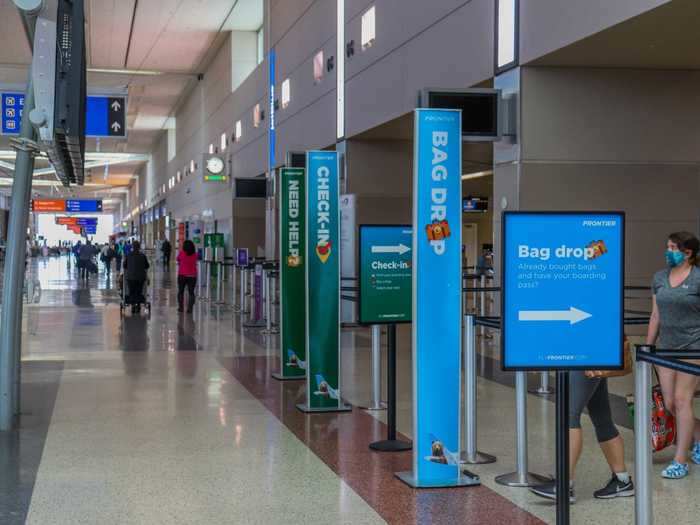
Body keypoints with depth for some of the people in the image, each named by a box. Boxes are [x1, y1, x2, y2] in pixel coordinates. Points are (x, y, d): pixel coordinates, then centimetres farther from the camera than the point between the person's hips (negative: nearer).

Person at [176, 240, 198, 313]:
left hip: (182, 275, -1)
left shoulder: (181, 253, -10)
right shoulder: (195, 254, -4)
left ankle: (181, 307, 9)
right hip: (192, 276, 1)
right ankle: (190, 308, -1)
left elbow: (178, 260, 7)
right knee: (191, 292, 6)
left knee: (181, 292, 12)